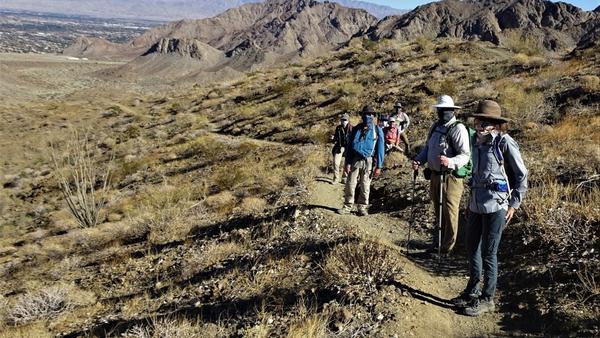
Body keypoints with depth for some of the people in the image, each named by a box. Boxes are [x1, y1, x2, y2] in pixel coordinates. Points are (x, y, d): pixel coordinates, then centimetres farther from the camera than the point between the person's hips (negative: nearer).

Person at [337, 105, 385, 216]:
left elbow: (380, 149, 1)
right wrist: (347, 163, -2)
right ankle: (347, 206, 10)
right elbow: (349, 146, 7)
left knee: (365, 186, 5)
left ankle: (362, 208, 17)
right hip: (355, 160, 1)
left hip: (368, 161, -1)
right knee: (350, 184, 0)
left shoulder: (377, 131, 3)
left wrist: (379, 166, -4)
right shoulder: (356, 129, 7)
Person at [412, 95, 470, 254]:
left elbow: (465, 155, -18)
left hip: (450, 176, -8)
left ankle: (447, 248, 10)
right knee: (438, 212, 18)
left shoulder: (458, 129, -12)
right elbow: (427, 147, 21)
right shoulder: (435, 126, 13)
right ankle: (437, 243, 32)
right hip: (435, 174, 8)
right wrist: (418, 160, 3)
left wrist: (450, 162, -36)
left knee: (449, 211, -1)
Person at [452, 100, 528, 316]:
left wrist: (514, 204, -7)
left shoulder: (504, 142, -10)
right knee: (472, 247, 16)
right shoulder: (478, 142, 10)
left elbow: (522, 175, -5)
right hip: (477, 205, 8)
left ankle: (487, 298, 17)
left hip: (496, 206, -7)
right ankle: (472, 291, 33)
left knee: (488, 252, 2)